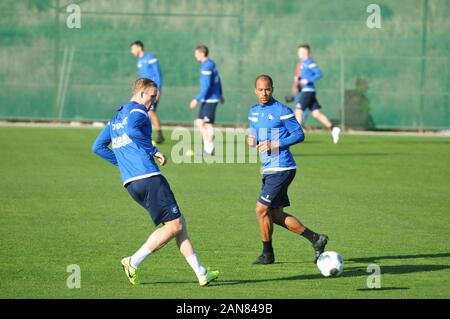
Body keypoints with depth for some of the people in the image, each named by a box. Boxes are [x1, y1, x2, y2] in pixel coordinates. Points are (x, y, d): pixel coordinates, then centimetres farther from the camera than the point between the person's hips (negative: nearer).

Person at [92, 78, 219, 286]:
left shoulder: (115, 119, 24)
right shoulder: (137, 111, -2)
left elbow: (97, 147, 25)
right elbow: (131, 129, -24)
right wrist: (153, 151, -17)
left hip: (130, 182, 9)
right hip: (148, 177, -9)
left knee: (178, 223, 10)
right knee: (174, 226, -6)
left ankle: (201, 273, 6)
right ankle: (133, 262, -8)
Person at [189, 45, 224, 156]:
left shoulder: (206, 67, -17)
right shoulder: (211, 64, 13)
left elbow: (206, 86, -22)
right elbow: (217, 80, 23)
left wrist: (197, 99, -21)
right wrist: (220, 94, 34)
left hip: (210, 100, -10)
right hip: (207, 100, 10)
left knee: (208, 124, -3)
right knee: (199, 122, 10)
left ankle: (209, 150, 4)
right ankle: (207, 146, 12)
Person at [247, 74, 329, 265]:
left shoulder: (281, 111, -10)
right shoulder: (254, 111, 13)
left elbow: (299, 134, -10)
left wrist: (274, 145, -18)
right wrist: (251, 140, -2)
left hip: (282, 168, -9)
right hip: (269, 170, 9)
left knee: (261, 209, -10)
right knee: (276, 215, 8)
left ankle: (267, 254, 4)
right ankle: (315, 239, 17)